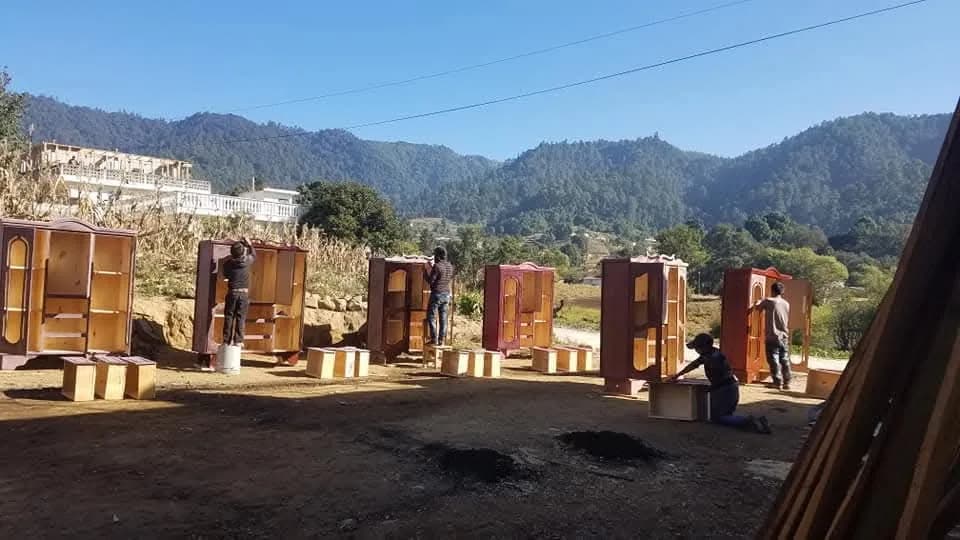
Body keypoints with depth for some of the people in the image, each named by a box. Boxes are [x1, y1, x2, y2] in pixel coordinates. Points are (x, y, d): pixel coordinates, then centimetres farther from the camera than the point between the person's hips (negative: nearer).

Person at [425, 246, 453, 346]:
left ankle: (434, 339, -2)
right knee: (443, 318, 9)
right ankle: (441, 339, 10)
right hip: (446, 294, 7)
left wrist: (428, 270, -2)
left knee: (431, 317, 2)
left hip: (437, 294, -7)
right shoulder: (450, 266, 6)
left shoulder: (437, 266, -15)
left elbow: (430, 281, -16)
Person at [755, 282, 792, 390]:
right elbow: (787, 321, 15)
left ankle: (778, 382, -2)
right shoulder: (786, 304, 7)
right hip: (784, 337, 5)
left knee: (774, 360, -1)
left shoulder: (768, 301, -8)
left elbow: (758, 307, 10)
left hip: (772, 337, -5)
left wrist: (759, 302, 29)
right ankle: (787, 382, 14)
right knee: (785, 360, 11)